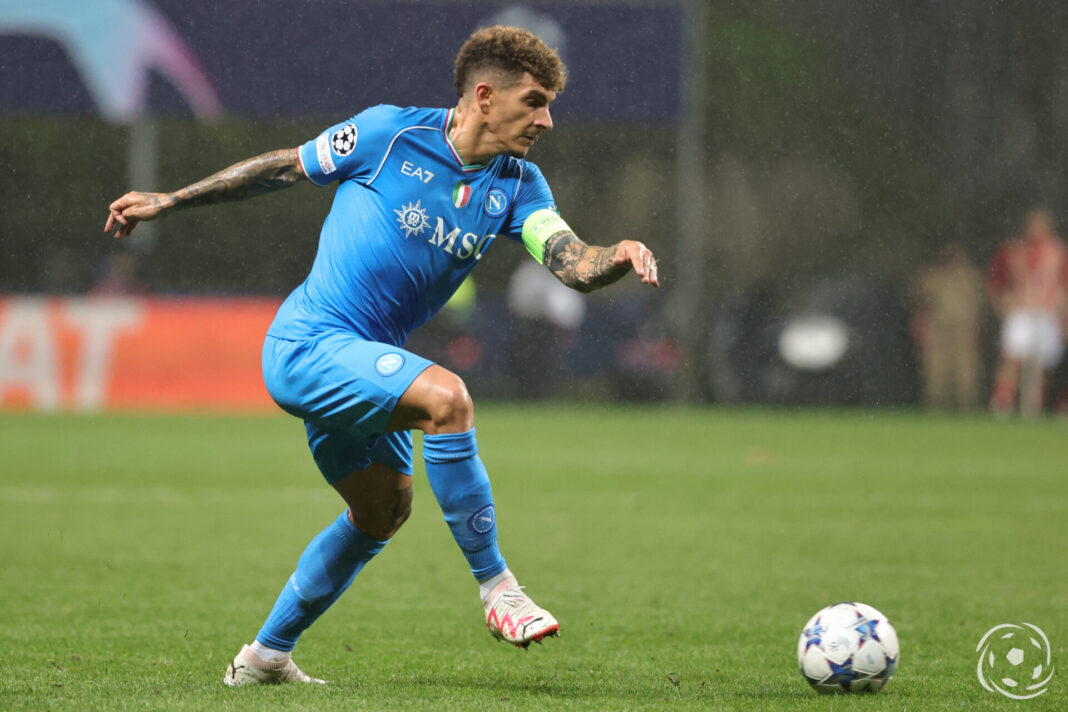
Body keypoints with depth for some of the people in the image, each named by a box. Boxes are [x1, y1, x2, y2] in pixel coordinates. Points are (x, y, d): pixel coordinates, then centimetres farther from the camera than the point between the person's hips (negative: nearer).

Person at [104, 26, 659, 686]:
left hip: (362, 360, 8)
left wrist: (620, 255, -36)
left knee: (383, 509, 19)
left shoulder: (518, 186, 2)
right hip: (309, 342, -8)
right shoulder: (389, 133, -11)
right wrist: (170, 201, 8)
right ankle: (495, 587, -21)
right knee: (446, 397, -29)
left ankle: (267, 655, 34)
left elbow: (574, 264, -13)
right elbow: (284, 167, 2)